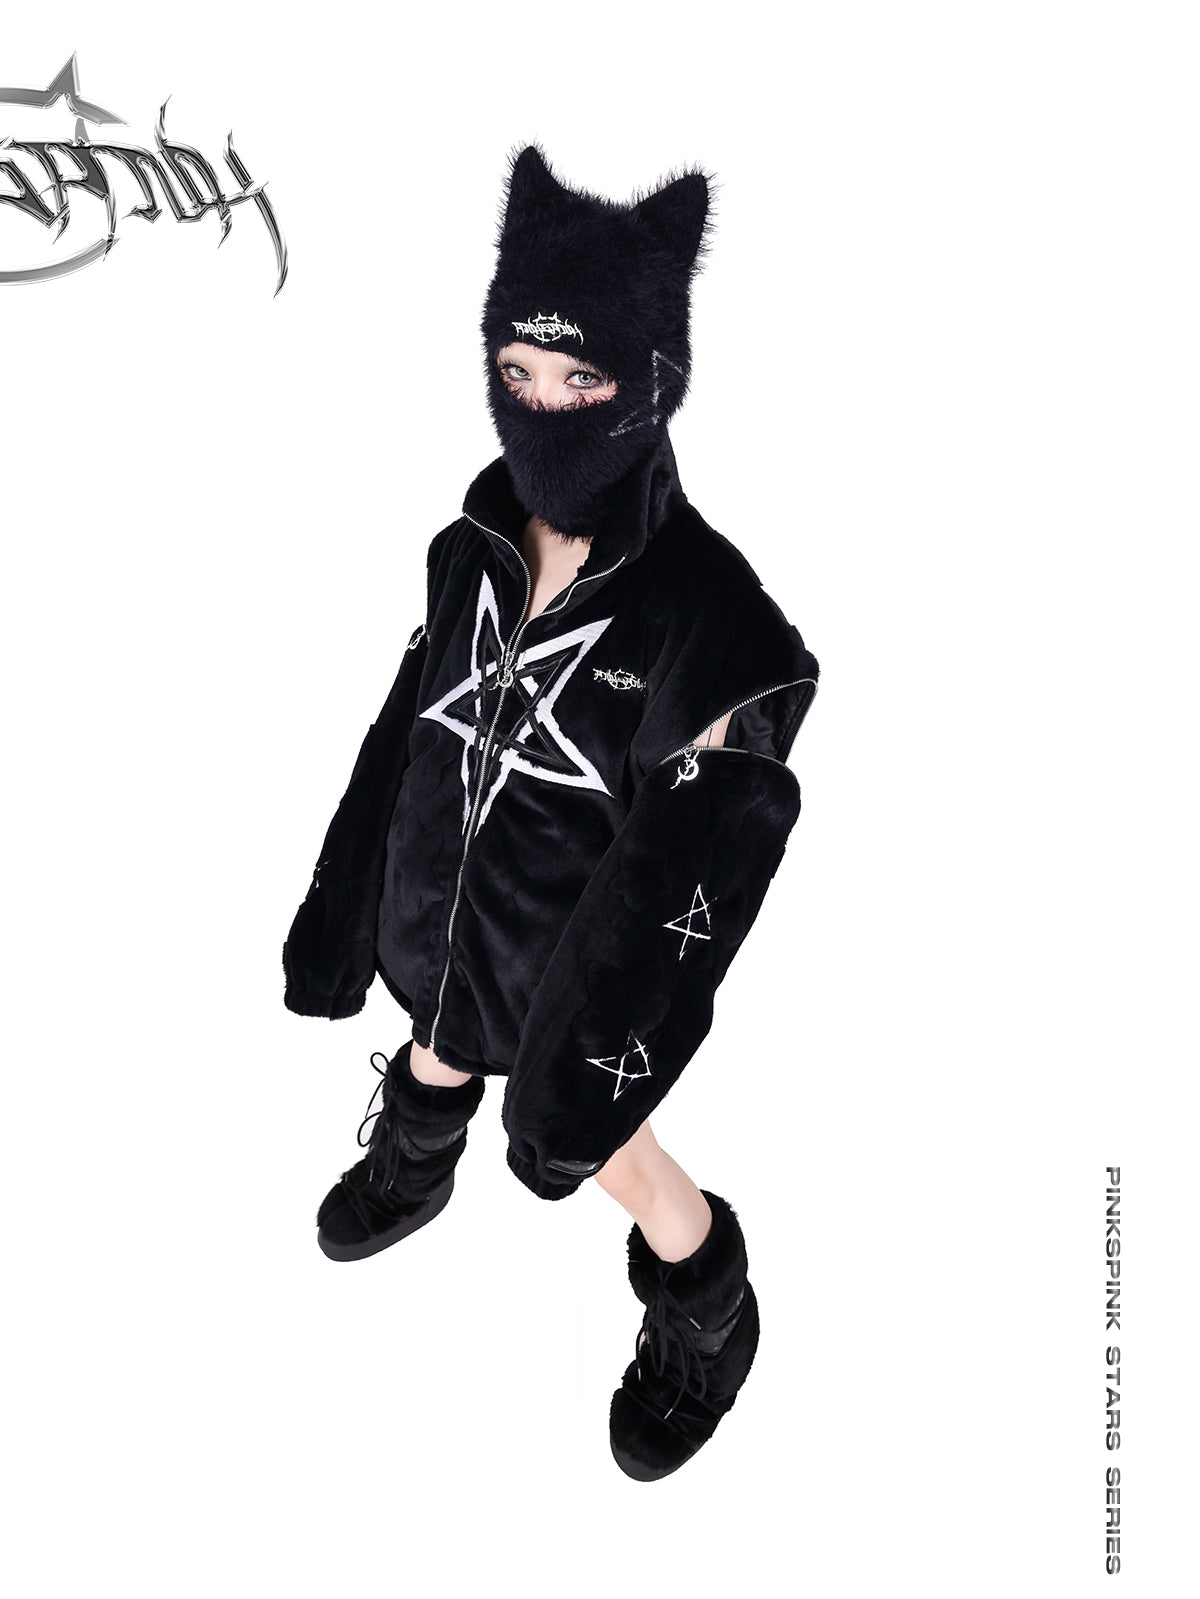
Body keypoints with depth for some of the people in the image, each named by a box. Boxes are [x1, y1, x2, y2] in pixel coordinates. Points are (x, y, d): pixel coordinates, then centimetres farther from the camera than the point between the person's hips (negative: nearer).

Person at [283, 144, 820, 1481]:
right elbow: (407, 744, 1)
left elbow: (680, 873, -25)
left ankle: (707, 1314, 44)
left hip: (585, 968, -5)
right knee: (437, 1059, 30)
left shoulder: (705, 609, -28)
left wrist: (582, 1068, -23)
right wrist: (340, 924, 7)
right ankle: (414, 1168, 65)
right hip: (443, 921, 5)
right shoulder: (470, 554, -11)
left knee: (595, 1137, 14)